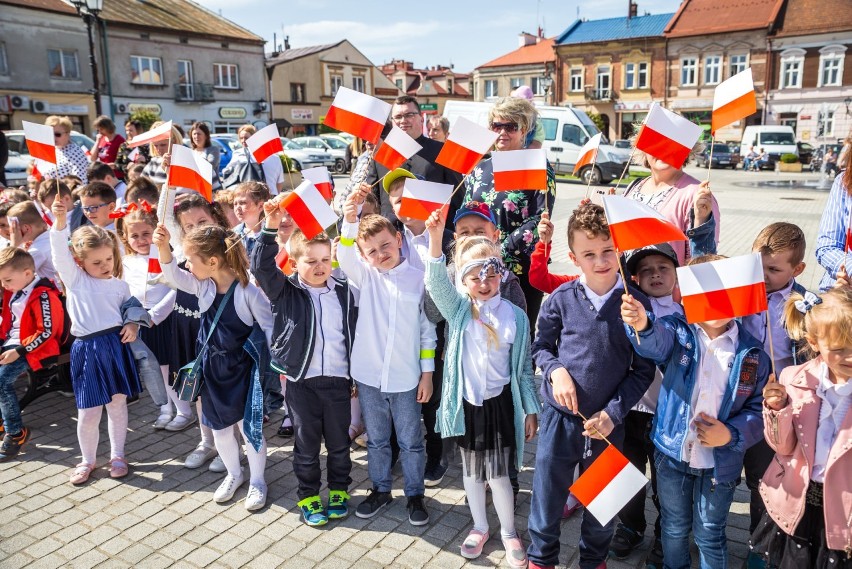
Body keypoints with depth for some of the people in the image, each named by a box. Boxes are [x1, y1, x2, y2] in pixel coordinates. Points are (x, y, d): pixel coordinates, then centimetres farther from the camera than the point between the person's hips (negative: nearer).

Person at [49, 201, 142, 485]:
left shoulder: (120, 285, 8)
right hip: (87, 350, -2)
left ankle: (117, 455, 28)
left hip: (117, 346, 2)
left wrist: (133, 326, -5)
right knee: (88, 412, 3)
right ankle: (88, 460, 26)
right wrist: (60, 221, -30)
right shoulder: (74, 278, 0)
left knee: (118, 404, 12)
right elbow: (60, 252, -15)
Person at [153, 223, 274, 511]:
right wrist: (163, 247, -23)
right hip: (212, 365, 6)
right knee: (219, 427, 17)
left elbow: (269, 326, -16)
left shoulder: (247, 290, -22)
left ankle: (257, 481, 27)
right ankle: (234, 474, 40)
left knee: (248, 426, 6)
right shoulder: (202, 286, -4)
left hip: (242, 366, -6)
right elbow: (173, 276, -6)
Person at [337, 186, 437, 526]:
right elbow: (344, 256, -21)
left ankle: (415, 495, 31)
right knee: (376, 440, 19)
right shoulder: (365, 277, 0)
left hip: (405, 379, -1)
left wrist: (427, 373, 0)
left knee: (410, 442, 13)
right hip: (368, 375, 2)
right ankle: (380, 490, 38)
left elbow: (427, 330, 0)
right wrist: (350, 217, -36)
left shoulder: (418, 280, -3)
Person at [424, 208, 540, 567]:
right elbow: (437, 284, -24)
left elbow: (523, 367, 2)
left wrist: (530, 410, 4)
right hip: (466, 402, 2)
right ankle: (480, 527, 39)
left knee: (498, 473, 4)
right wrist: (435, 239, -39)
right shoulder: (458, 309, -4)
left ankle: (508, 531, 29)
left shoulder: (515, 316, -4)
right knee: (471, 470, 16)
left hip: (500, 402, -1)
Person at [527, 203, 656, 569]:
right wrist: (556, 371, -14)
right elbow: (541, 346, 6)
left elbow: (643, 370, -3)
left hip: (607, 423, 0)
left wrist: (613, 413, -11)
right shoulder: (562, 299, -7)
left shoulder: (635, 302, -9)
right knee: (546, 499, 13)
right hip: (559, 417, 0)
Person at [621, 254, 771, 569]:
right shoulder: (679, 333, -10)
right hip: (672, 452, 0)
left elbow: (758, 408, -2)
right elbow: (656, 340, -34)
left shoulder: (752, 353, -6)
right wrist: (642, 324, -57)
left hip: (720, 462, 0)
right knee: (675, 527, 21)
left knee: (710, 534, 17)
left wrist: (732, 434, -20)